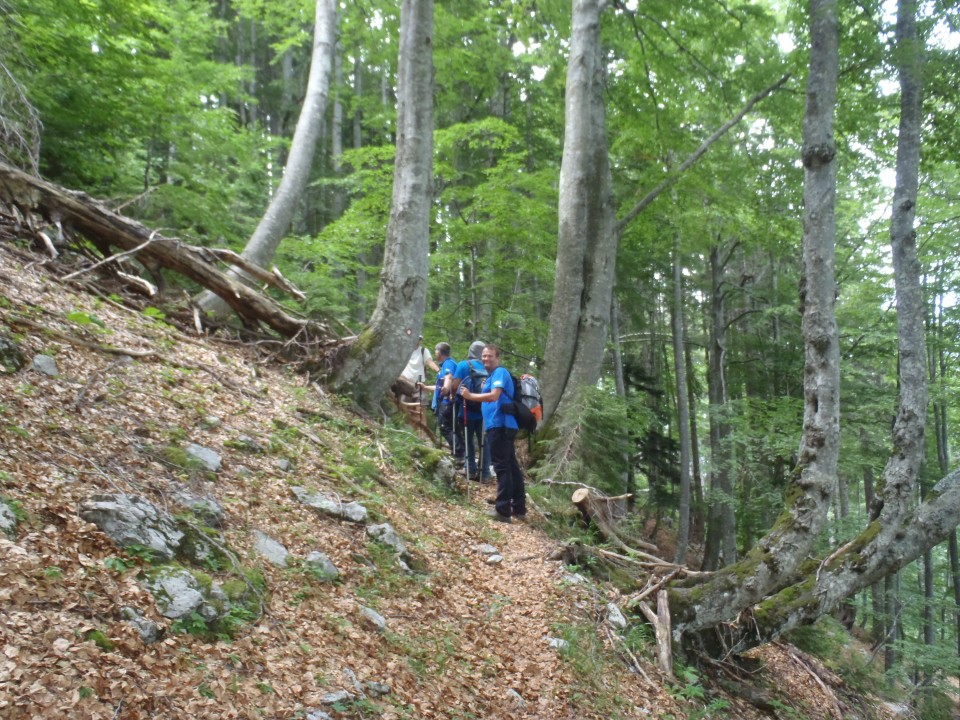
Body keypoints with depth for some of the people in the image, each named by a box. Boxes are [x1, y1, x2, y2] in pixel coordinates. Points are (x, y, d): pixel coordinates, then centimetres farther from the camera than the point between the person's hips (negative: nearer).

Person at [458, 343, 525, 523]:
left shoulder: (500, 372, -9)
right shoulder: (491, 375, 22)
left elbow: (494, 396, -23)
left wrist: (470, 396, -19)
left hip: (500, 425, -10)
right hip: (501, 425, 10)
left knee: (502, 467, -9)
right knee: (511, 466, 12)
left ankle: (503, 510, -8)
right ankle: (519, 508, 17)